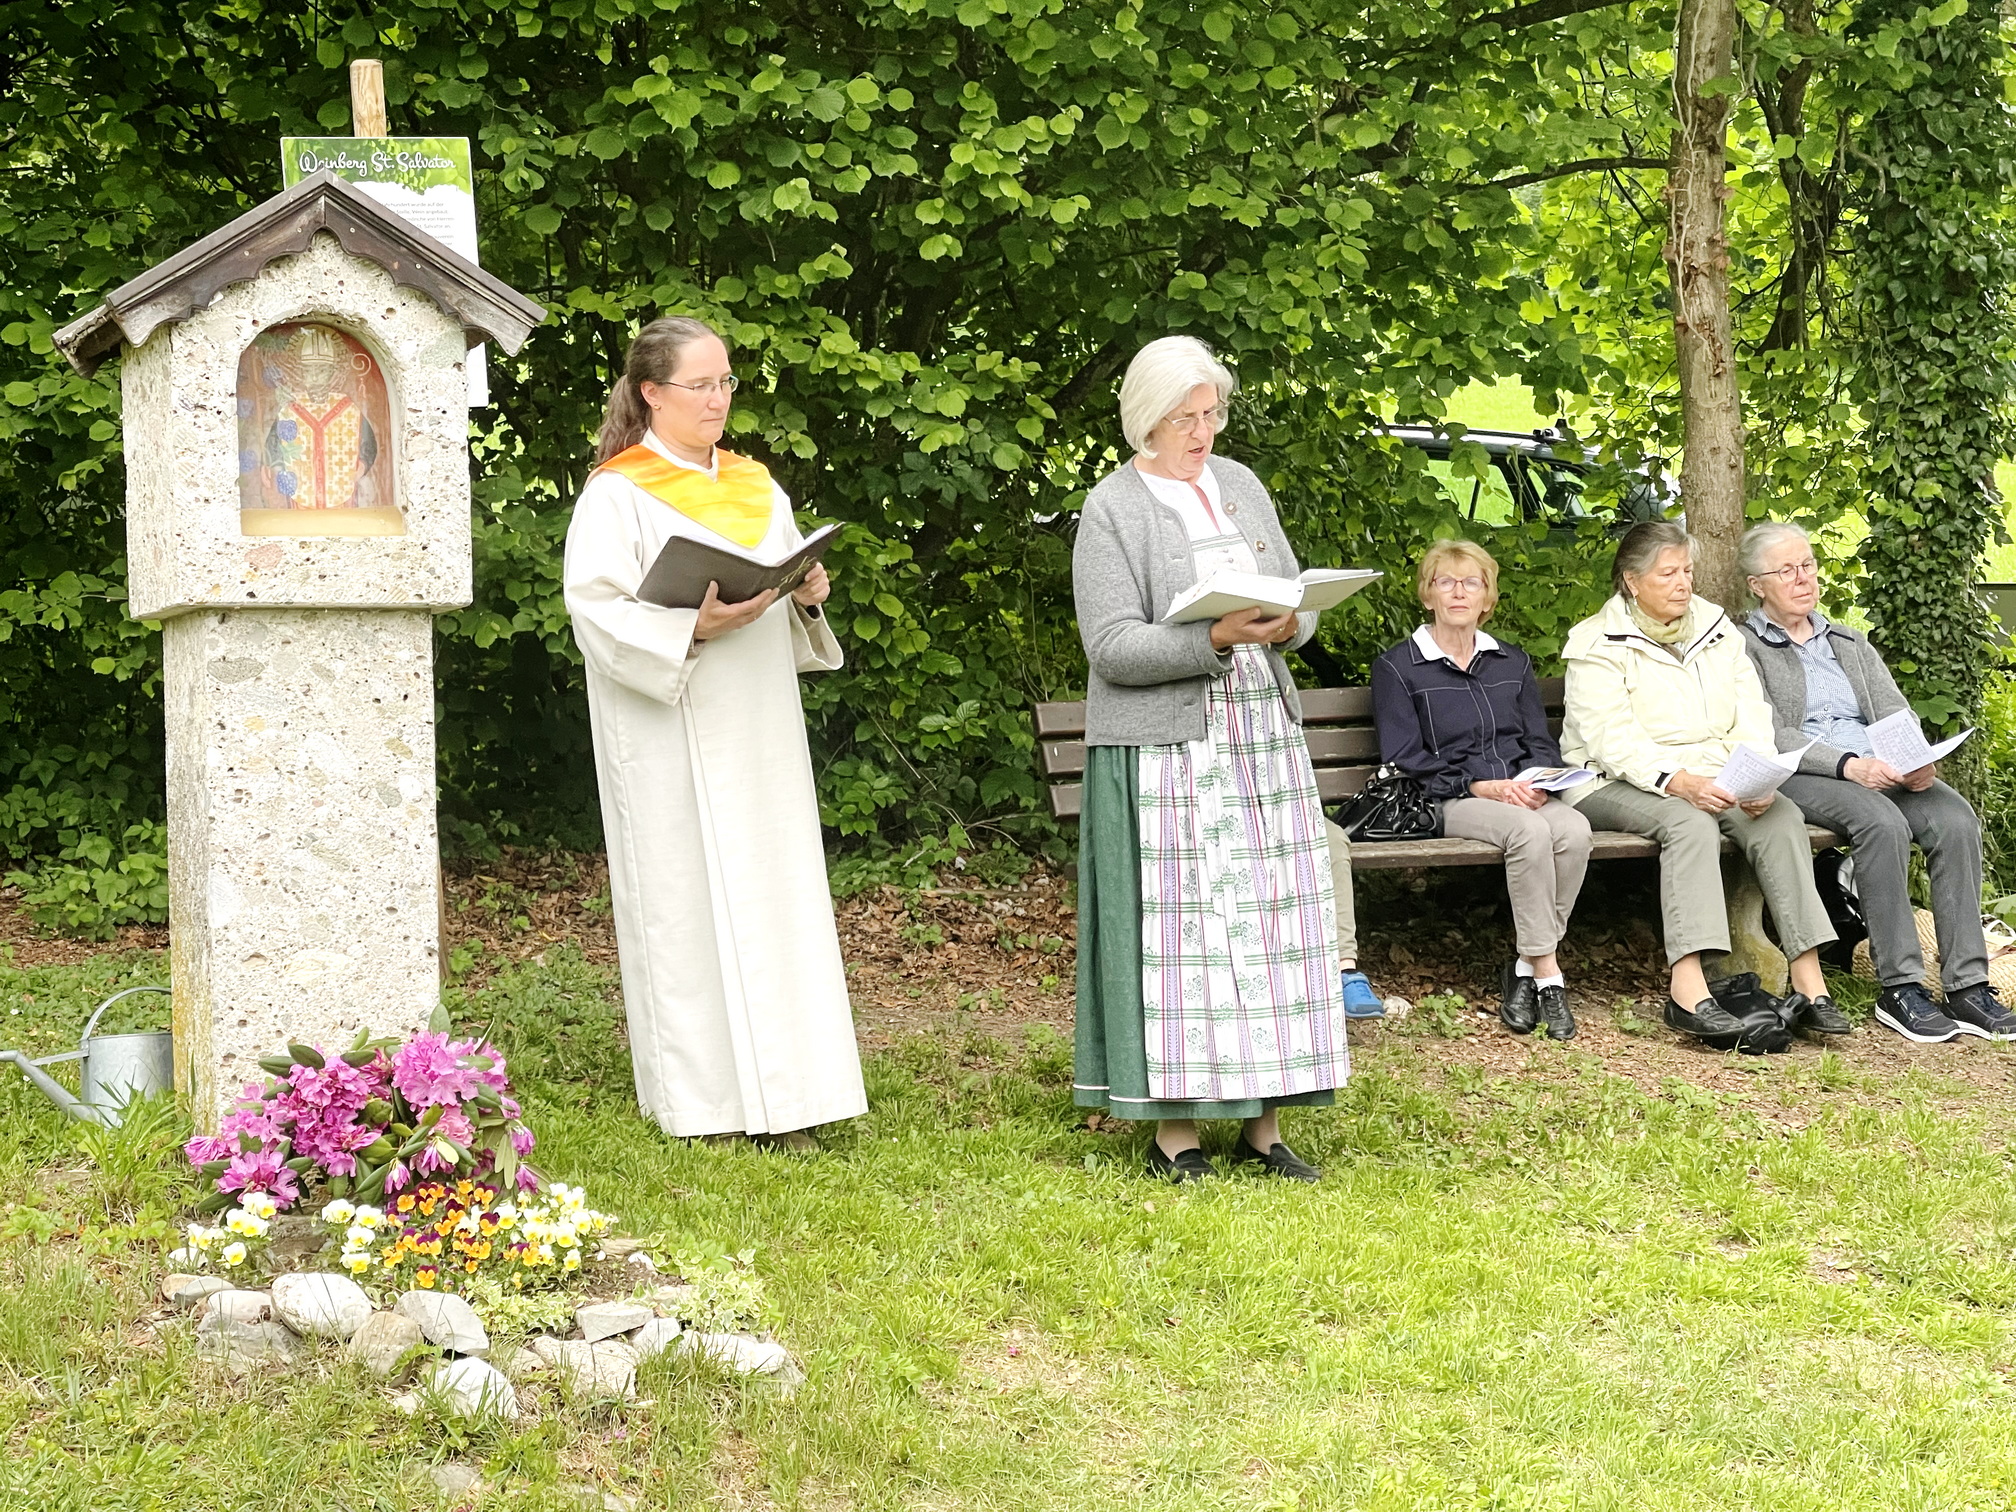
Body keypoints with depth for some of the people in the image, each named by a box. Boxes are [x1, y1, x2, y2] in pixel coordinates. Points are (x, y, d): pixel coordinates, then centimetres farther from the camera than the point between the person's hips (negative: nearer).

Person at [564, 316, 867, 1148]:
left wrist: (807, 597, -3)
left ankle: (779, 1092, 6)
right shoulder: (616, 497, -4)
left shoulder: (756, 488, 15)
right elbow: (597, 612, -13)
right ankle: (697, 1100, 2)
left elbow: (790, 593, 20)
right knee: (685, 902, -4)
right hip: (671, 741, -6)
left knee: (774, 899, 3)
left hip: (758, 732, 6)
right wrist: (693, 627, -25)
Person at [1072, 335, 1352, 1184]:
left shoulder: (1239, 485, 14)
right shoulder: (1112, 509, -4)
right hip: (1165, 747, -5)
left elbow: (1299, 597, 16)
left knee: (1271, 917, 3)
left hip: (1261, 736, 6)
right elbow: (1112, 646, -12)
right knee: (1176, 923, -6)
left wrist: (1288, 626, -7)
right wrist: (1215, 639, -23)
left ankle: (1263, 1123, 7)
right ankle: (1175, 1130, -1)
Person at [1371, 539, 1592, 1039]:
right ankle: (1547, 974, -27)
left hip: (1521, 795, 4)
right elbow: (1404, 761, -2)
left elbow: (1541, 744, 18)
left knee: (1573, 828, -31)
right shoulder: (1397, 668, 8)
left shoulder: (1513, 664, 23)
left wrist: (1536, 781, -7)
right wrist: (1479, 785, -14)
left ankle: (1525, 971, -21)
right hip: (1448, 803, -4)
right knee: (1528, 830, -35)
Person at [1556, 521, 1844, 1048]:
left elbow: (1751, 716, 5)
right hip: (1618, 784, -5)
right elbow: (1613, 740, -16)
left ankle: (1809, 983, -31)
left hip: (1712, 780, 5)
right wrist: (1676, 781, -32)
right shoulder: (1598, 644, -3)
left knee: (1782, 816, -24)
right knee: (1689, 822, -36)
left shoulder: (1717, 629, 14)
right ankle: (1689, 993, -48)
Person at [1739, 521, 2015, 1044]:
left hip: (1879, 770, 5)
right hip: (1800, 779, -5)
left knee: (1955, 817, -24)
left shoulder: (1850, 643, 26)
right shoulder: (1743, 647, 7)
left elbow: (1896, 714, 14)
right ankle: (1899, 988, -30)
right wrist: (1847, 764, -21)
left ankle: (1967, 986, -27)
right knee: (1882, 822, -35)